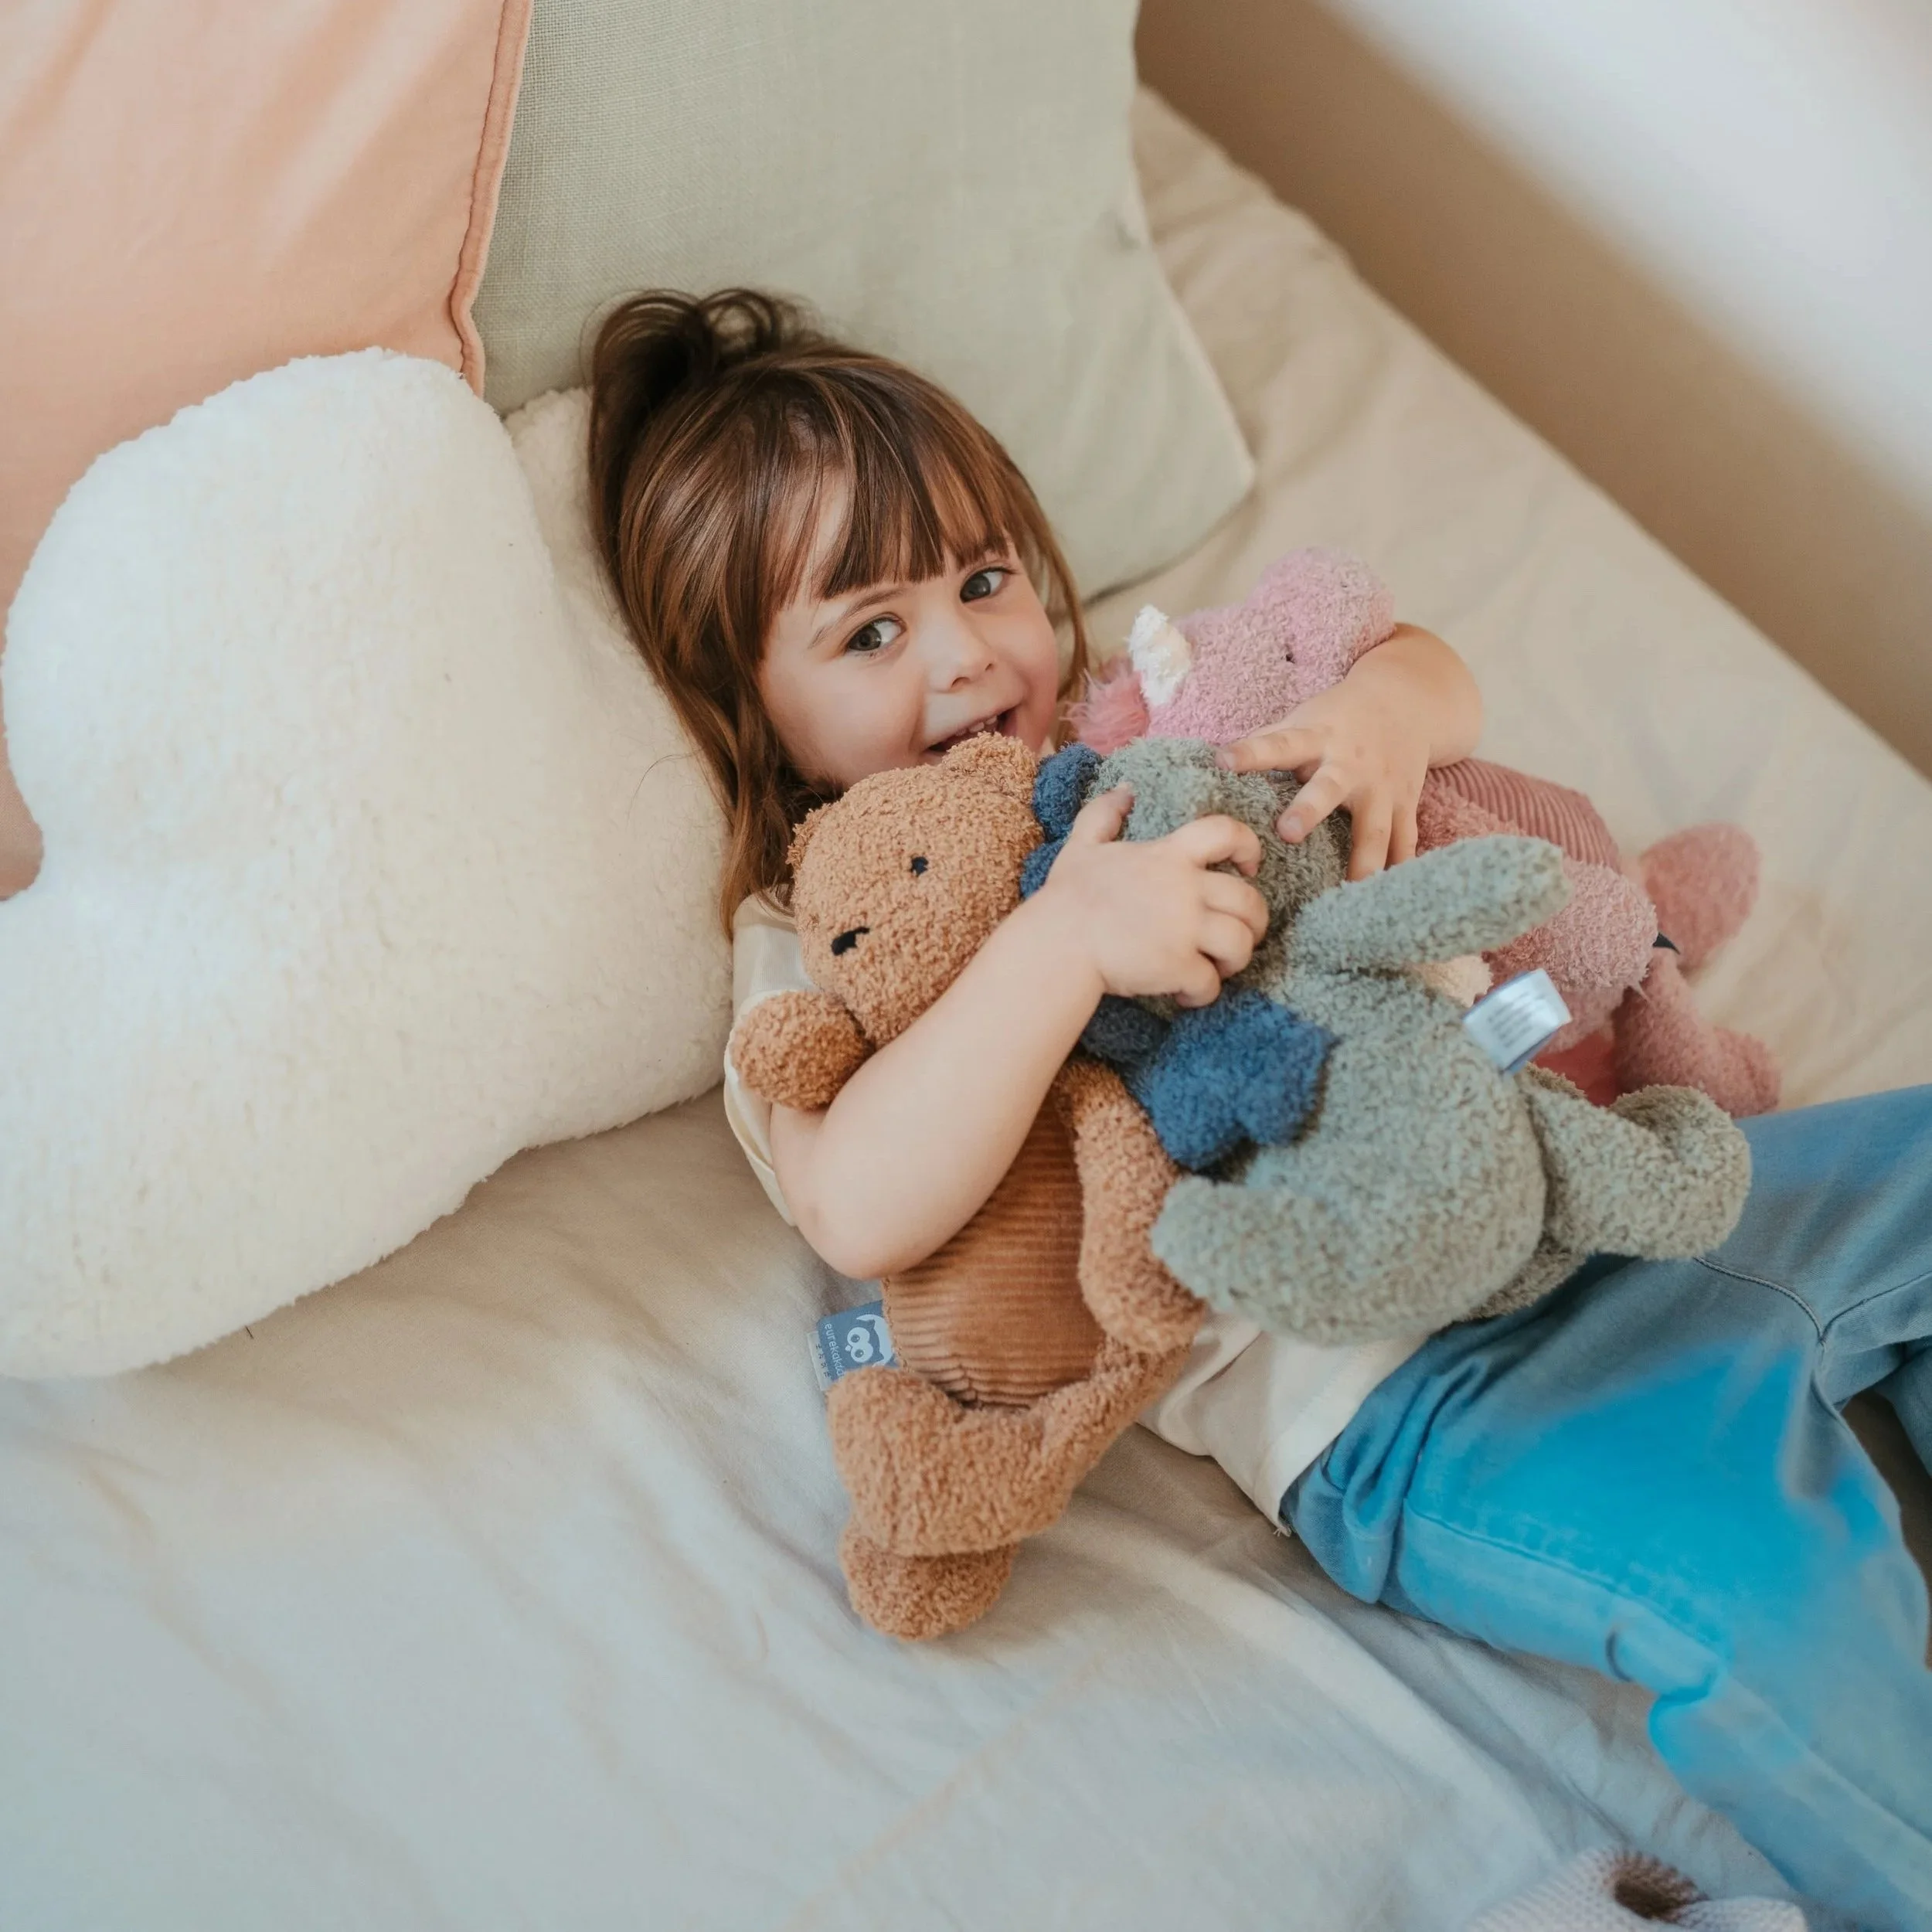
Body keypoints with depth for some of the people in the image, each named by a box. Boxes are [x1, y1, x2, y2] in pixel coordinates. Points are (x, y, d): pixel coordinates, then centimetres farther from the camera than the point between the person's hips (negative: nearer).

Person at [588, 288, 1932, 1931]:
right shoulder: (818, 951, -3)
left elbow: (1439, 678, 18)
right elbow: (864, 1214, -23)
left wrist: (1391, 703, -7)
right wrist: (1064, 938, -32)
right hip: (1384, 1400, -7)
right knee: (1761, 1585, -29)